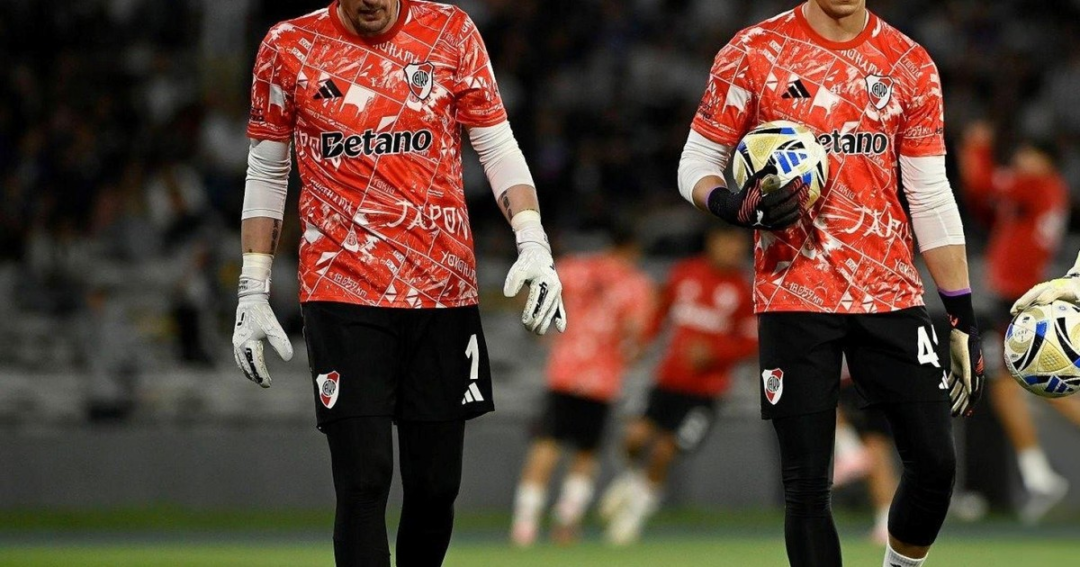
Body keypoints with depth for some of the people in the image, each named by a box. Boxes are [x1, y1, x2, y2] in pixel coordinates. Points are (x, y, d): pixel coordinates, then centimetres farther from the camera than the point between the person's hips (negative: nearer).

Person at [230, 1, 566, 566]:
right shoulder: (289, 47, 2)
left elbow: (498, 148, 6)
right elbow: (265, 173, 10)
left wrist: (533, 244, -9)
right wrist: (253, 291, 6)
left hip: (443, 289, 2)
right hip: (342, 294, -2)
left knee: (436, 486, 5)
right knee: (364, 482, -12)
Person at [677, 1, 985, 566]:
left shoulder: (910, 65, 6)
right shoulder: (753, 53, -2)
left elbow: (931, 200, 8)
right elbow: (696, 166, 2)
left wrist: (963, 319, 4)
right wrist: (735, 207, -21)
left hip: (891, 296, 3)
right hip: (794, 301, -2)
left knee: (935, 462, -3)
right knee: (806, 487, -3)